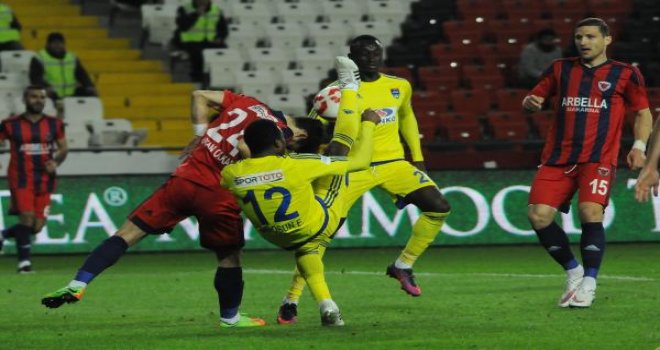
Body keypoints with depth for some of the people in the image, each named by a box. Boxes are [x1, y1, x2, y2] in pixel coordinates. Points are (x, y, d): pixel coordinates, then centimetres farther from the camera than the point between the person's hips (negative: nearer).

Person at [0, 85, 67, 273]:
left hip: (44, 181, 3)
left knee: (37, 226, 0)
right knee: (27, 217, -19)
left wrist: (56, 162, -6)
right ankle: (24, 261, -8)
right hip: (21, 180, -3)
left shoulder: (54, 124, 6)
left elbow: (63, 148, 14)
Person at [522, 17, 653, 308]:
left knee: (590, 212, -24)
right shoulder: (561, 70, 14)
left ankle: (588, 283, -11)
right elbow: (534, 99, 17)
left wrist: (639, 146, -1)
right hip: (558, 158, 3)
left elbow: (643, 112, 14)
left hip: (598, 159, -3)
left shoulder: (624, 74, 7)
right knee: (538, 215, -11)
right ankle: (573, 271, 10)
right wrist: (530, 103, -7)